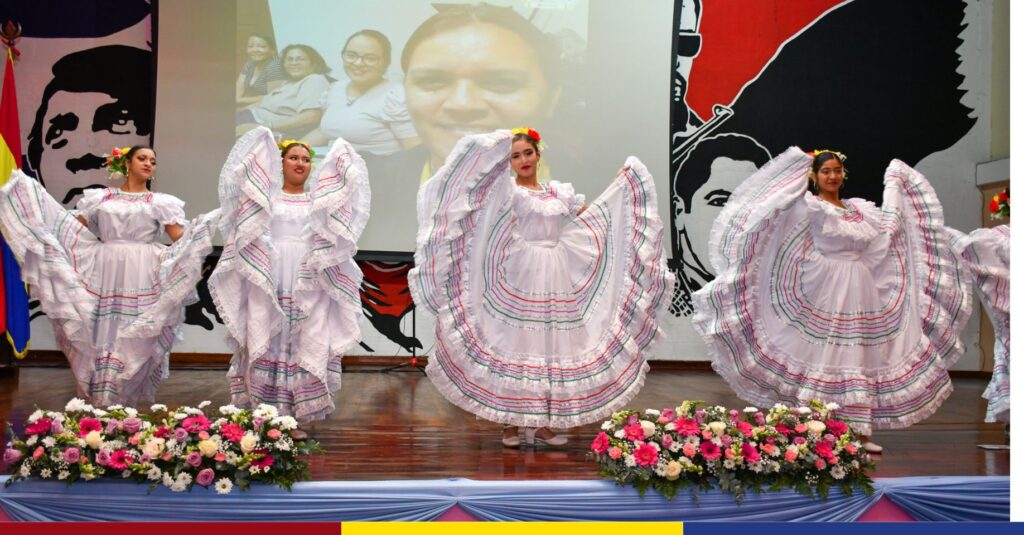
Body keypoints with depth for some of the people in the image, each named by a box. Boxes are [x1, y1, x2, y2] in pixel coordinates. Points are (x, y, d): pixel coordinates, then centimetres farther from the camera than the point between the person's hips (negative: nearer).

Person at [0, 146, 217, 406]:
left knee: (133, 339, -4)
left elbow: (181, 239, 3)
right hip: (105, 275, 1)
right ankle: (99, 403, 7)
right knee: (102, 334, -1)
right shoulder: (101, 198, 15)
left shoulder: (160, 202, 11)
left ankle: (125, 402, 3)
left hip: (141, 280, -1)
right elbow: (72, 230, 12)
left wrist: (202, 226, -17)